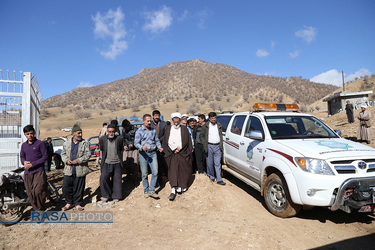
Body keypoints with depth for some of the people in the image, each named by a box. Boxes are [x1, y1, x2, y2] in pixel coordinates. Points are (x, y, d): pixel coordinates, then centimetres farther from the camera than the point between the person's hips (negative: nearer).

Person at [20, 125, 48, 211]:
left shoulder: (39, 143, -3)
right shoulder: (24, 145, 14)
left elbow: (45, 156, -6)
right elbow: (22, 156, 21)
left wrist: (32, 164, -13)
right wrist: (24, 162, -3)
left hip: (38, 171, -5)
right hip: (27, 173, 5)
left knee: (38, 191, -15)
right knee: (30, 194, 6)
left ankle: (41, 210, 2)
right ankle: (36, 210, 19)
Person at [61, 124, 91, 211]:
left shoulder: (85, 143, -1)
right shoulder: (66, 143, 10)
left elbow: (88, 155, -5)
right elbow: (63, 153, 13)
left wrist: (78, 161, -15)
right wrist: (66, 160, -7)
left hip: (80, 170, -3)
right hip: (68, 170, 3)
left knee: (79, 188, 5)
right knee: (66, 187, 6)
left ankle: (78, 203, 23)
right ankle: (69, 202, 27)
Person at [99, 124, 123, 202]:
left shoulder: (119, 138, -7)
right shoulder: (102, 139, -2)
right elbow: (101, 149, 11)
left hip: (117, 163, 0)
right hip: (106, 163, 1)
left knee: (117, 180, 6)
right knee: (103, 178, -8)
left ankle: (116, 197, 22)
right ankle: (106, 195, 13)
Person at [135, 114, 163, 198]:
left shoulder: (153, 130, 10)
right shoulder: (139, 131, 0)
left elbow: (157, 140, 16)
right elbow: (136, 143, -6)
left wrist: (159, 147, -3)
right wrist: (142, 147, -26)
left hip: (153, 153, 3)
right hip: (143, 154, -2)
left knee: (155, 172, -3)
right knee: (144, 174, 6)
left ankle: (152, 191, 10)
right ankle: (146, 190, 23)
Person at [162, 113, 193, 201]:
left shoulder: (184, 129, 6)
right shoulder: (168, 129, 9)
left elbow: (186, 141, 1)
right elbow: (165, 142, 4)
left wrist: (180, 148, -10)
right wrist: (174, 149, -7)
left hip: (182, 153, 0)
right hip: (172, 153, 0)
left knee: (183, 170, 4)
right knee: (173, 170, -6)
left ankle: (181, 186, 23)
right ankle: (173, 190, -9)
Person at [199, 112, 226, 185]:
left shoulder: (219, 126, 12)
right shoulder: (205, 126, 2)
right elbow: (201, 136, 6)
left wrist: (221, 145, 9)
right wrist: (205, 144, -4)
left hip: (218, 146, 2)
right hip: (209, 146, -1)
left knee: (218, 163, 0)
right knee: (210, 163, 7)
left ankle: (219, 179, 1)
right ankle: (211, 176, 26)